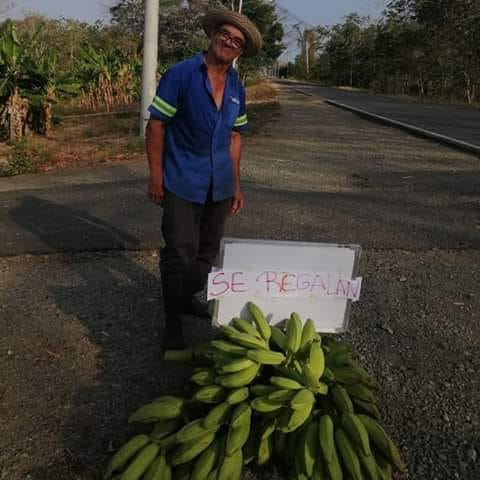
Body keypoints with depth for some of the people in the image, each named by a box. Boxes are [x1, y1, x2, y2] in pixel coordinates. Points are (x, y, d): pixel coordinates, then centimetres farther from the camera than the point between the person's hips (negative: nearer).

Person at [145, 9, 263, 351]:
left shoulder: (237, 87, 9)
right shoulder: (180, 75, -8)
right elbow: (156, 124, -8)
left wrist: (236, 184, 12)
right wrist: (156, 175, -12)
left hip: (219, 185, 6)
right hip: (183, 182, -5)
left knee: (208, 250, 15)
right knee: (179, 253, -3)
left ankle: (189, 298, 35)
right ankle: (173, 322, 11)